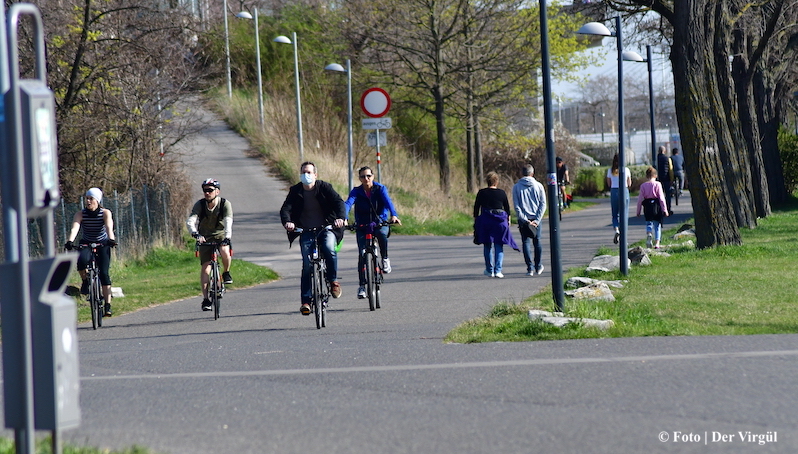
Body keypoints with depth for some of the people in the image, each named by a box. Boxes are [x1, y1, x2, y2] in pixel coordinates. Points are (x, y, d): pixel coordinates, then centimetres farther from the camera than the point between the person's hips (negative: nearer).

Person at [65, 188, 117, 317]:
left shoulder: (105, 213, -16)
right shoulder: (80, 214, -15)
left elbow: (109, 227, -32)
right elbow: (74, 228, -29)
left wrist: (111, 239, -52)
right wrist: (70, 241, -48)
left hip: (102, 244, 0)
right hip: (86, 244, 1)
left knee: (104, 273, -14)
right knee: (82, 260, -34)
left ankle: (107, 305, -10)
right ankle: (85, 281, -4)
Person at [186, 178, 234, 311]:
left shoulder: (225, 204, -18)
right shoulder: (200, 204, -16)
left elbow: (228, 222, -31)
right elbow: (190, 221, -27)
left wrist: (227, 237, -49)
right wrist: (196, 234, -47)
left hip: (221, 236, -1)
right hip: (205, 238, 1)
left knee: (225, 252, -33)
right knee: (205, 268, -10)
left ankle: (226, 273, -3)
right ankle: (206, 299, -5)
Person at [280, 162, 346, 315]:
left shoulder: (324, 187, -4)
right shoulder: (295, 191, 1)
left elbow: (338, 202, -15)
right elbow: (285, 209, -10)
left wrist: (340, 217, -36)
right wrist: (287, 222, -33)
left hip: (326, 228, -1)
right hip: (306, 232, 1)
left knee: (329, 249, -31)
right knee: (307, 265, -11)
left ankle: (333, 281, -8)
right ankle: (306, 301, -7)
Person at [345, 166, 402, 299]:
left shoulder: (380, 189, -5)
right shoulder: (356, 191, -4)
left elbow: (388, 202, -23)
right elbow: (348, 204, -21)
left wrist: (393, 215, -43)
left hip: (380, 223, -1)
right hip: (362, 226, 1)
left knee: (382, 234, -37)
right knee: (362, 255, -11)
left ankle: (385, 259, -12)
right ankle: (362, 286, -4)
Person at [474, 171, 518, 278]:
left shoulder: (481, 193, 1)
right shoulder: (502, 193, 1)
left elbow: (476, 208, 3)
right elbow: (507, 209, 7)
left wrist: (475, 221, 12)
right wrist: (508, 221, 17)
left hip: (485, 221, 0)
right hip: (500, 221, 0)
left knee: (487, 245, 11)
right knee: (499, 246, 2)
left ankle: (489, 270, 16)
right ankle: (498, 270, -8)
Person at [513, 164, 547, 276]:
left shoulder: (516, 187, -2)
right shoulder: (538, 186, 1)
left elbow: (516, 206, -7)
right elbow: (543, 204, -4)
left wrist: (525, 220, -9)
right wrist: (537, 220, -7)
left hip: (523, 219, -2)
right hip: (536, 218, 2)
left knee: (526, 243, 4)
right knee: (537, 242, 15)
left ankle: (530, 268, -4)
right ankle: (538, 267, 24)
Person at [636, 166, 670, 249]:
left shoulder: (643, 185, 1)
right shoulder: (657, 184, -5)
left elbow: (640, 199, 3)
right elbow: (661, 198, -5)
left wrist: (638, 211, 11)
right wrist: (665, 209, 0)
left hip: (647, 206, 1)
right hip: (656, 205, -1)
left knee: (649, 223, 14)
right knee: (657, 225, 8)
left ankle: (648, 234, -17)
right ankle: (657, 243, 4)